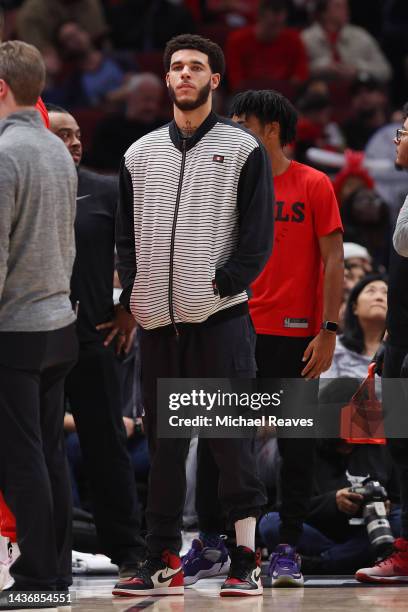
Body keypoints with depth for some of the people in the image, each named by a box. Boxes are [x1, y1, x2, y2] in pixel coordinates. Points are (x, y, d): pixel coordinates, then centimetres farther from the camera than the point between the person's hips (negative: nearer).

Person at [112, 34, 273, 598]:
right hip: (158, 320, 4)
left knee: (231, 439, -6)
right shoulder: (140, 153, 14)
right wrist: (134, 294, 2)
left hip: (221, 318, -4)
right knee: (163, 444, 6)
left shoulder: (242, 149, 3)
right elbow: (125, 234, 15)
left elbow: (258, 236, -1)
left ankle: (246, 558, -2)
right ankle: (163, 562, 10)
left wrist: (223, 283, -11)